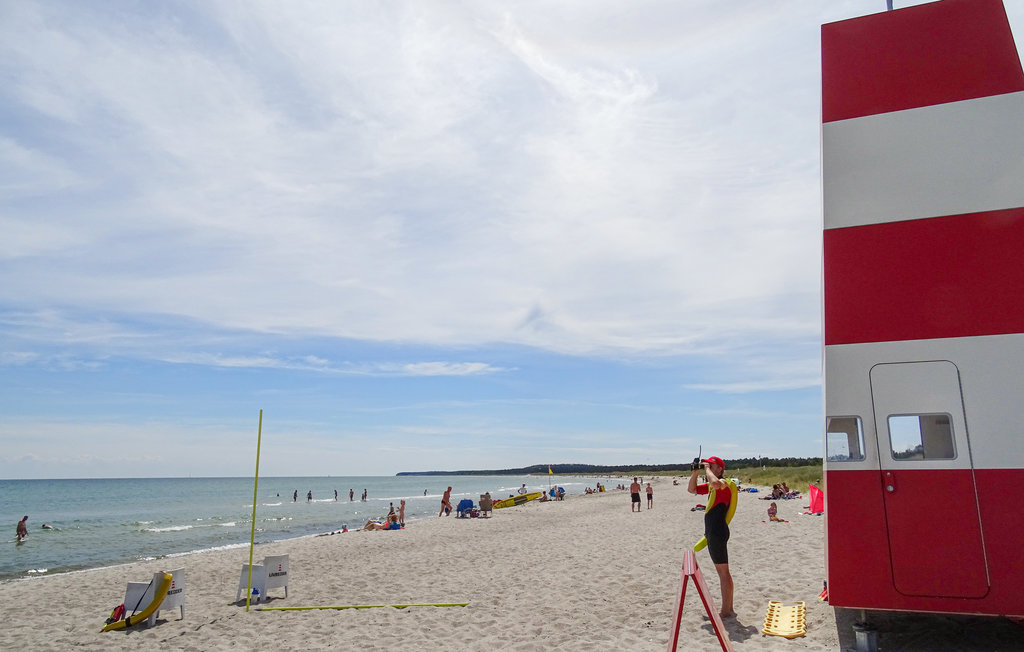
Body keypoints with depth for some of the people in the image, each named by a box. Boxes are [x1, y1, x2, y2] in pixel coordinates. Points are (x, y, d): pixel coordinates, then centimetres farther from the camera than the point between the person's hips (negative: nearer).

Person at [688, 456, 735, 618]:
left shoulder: (724, 483, -13)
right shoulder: (710, 486, 16)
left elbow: (715, 483, -37)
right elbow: (691, 489, 23)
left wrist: (706, 468, -22)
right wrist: (695, 471, 10)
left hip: (718, 532, -10)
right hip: (712, 532, 10)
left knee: (723, 571, -4)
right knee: (722, 571, 15)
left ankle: (726, 611, 2)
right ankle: (728, 609, 24)